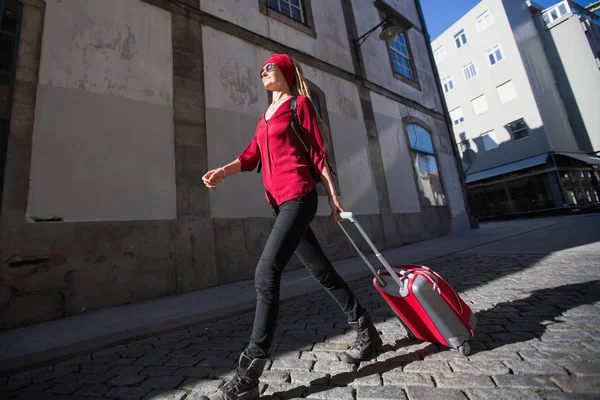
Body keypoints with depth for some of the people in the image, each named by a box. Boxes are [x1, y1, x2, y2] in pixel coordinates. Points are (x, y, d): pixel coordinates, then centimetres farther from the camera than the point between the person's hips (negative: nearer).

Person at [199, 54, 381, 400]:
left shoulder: (300, 103, 6)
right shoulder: (266, 116, 26)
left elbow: (318, 151, -1)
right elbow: (252, 155, 14)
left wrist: (333, 195, -3)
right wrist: (223, 171, -3)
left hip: (298, 197, -8)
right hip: (279, 201, 8)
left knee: (266, 273, -15)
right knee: (321, 271, 11)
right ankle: (366, 332, 28)